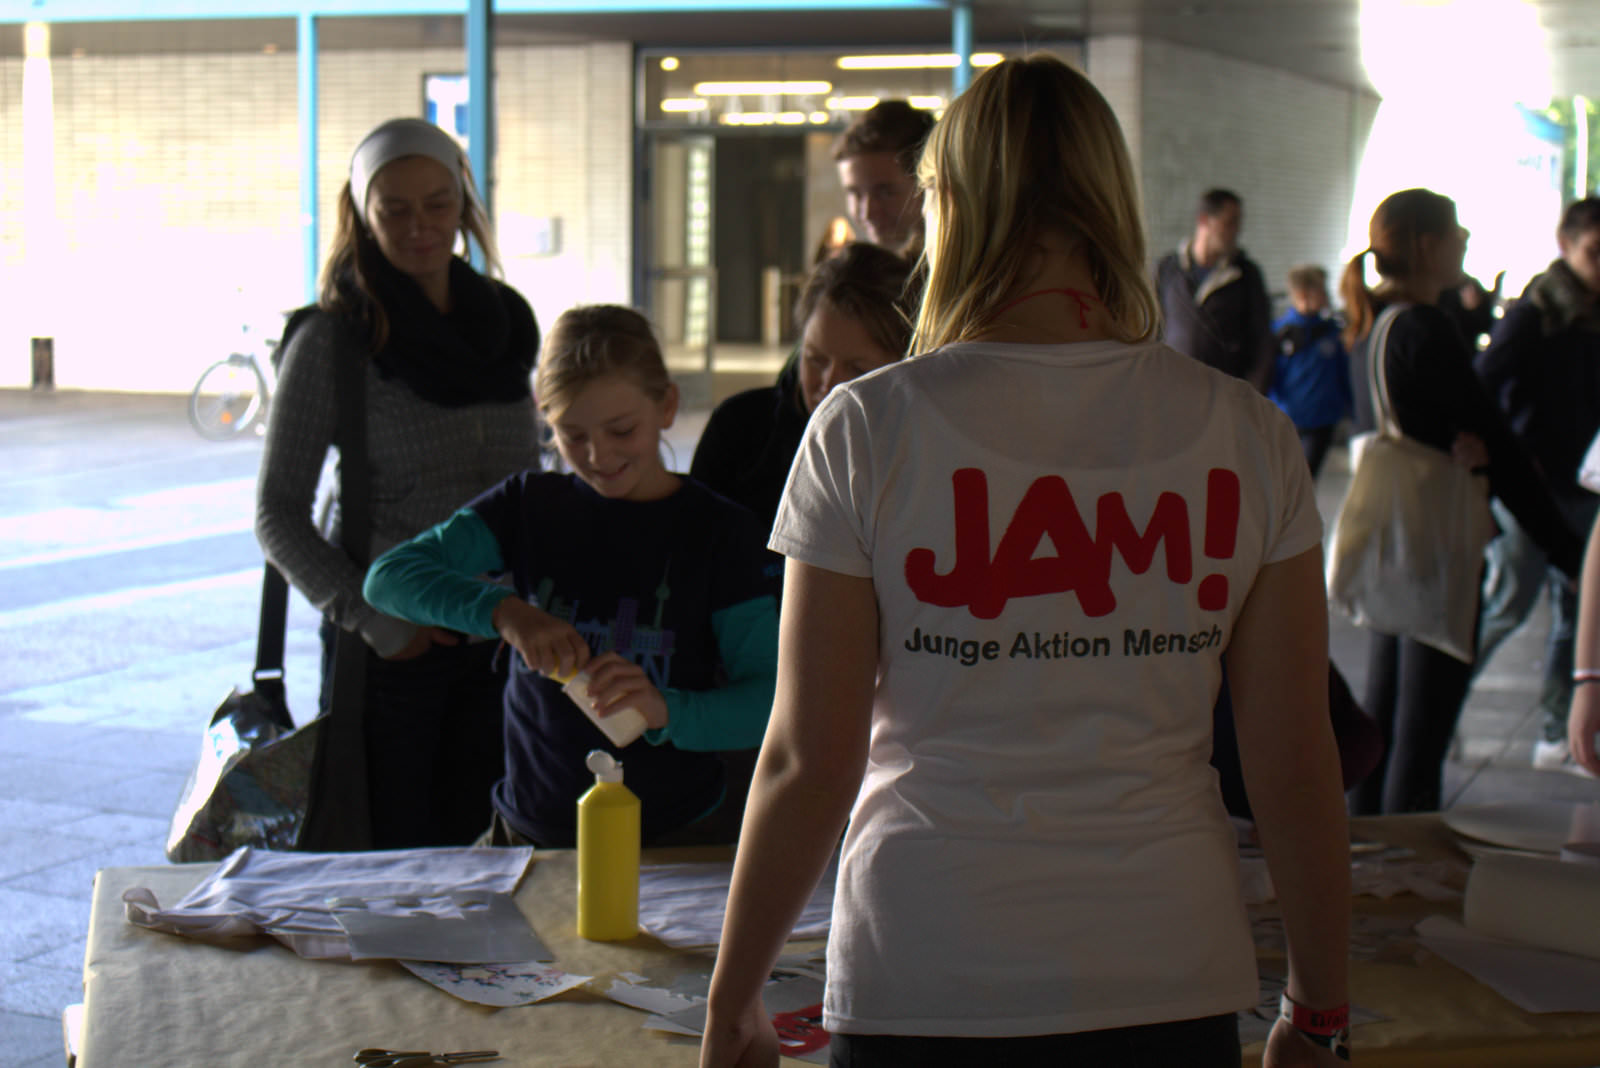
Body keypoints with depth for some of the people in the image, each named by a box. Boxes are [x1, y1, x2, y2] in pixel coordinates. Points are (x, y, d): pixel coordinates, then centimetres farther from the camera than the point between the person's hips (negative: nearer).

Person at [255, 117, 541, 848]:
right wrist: (369, 618, -15)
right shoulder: (332, 340, -6)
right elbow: (278, 515, -6)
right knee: (388, 861, 1)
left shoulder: (507, 324, 8)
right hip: (390, 645, -4)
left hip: (497, 638, 4)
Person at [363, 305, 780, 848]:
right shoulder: (532, 504, 6)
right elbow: (389, 576, -5)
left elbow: (772, 702, -10)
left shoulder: (722, 532, -2)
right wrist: (503, 610, -22)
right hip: (533, 836, 3)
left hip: (677, 842, -2)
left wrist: (664, 709, -29)